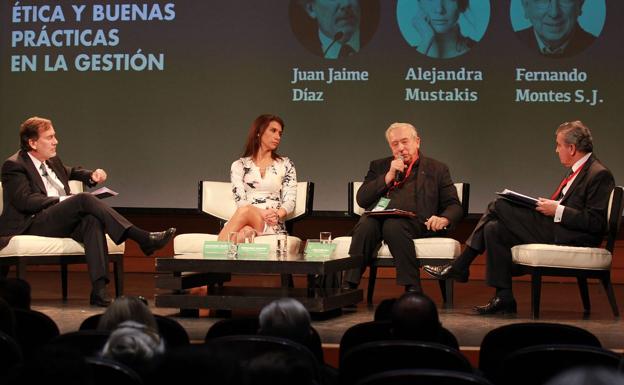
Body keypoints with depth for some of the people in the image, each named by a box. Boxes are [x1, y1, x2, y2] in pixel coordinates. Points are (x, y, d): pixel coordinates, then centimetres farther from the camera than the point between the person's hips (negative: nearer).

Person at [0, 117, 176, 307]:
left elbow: (72, 172, 43)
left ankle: (99, 291, -44)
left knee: (92, 220, -30)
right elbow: (25, 200, -15)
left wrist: (92, 175, 20)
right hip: (33, 225, -6)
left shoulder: (52, 161, 23)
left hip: (61, 223, 7)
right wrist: (63, 200, -19)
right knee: (84, 199, -28)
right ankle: (143, 238, -31)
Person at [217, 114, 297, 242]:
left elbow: (290, 200, 7)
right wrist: (262, 213, -19)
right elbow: (240, 200, 1)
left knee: (245, 212, -36)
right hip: (248, 223, 1)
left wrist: (277, 215, -17)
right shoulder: (239, 165, 14)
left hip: (273, 226, -1)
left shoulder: (285, 165, 16)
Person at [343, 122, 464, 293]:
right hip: (379, 216, 2)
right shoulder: (379, 166, 25)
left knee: (393, 225, -36)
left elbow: (454, 206, 11)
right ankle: (348, 288, -36)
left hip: (413, 221, -2)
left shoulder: (436, 169, 18)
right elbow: (362, 199, 12)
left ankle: (412, 288, -36)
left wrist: (443, 219, -13)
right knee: (365, 225, -33)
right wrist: (389, 176, 2)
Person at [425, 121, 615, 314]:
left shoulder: (600, 175, -11)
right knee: (494, 229, -2)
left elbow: (596, 222, -19)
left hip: (570, 239, -10)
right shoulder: (579, 170, 20)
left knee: (500, 206, -13)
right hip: (555, 229, 10)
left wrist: (557, 210, -19)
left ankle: (458, 267, -3)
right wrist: (547, 206, 4)